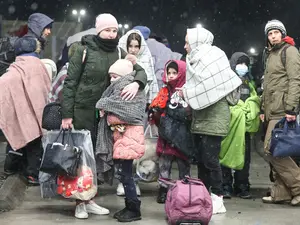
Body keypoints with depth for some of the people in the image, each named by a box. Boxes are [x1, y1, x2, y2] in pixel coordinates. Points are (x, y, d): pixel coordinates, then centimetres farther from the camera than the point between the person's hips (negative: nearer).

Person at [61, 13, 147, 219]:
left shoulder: (119, 53, 5)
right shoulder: (84, 50, -7)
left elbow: (141, 71, 4)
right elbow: (70, 83, -8)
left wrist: (136, 83, -20)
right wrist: (66, 114, -12)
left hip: (106, 113, 4)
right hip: (83, 111, -4)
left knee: (98, 155, 10)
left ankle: (89, 200, 22)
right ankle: (80, 202, 13)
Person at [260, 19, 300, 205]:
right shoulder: (272, 54, 23)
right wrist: (263, 109, 20)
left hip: (282, 111, -9)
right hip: (273, 112, 9)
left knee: (272, 150, -13)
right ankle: (281, 193, 10)